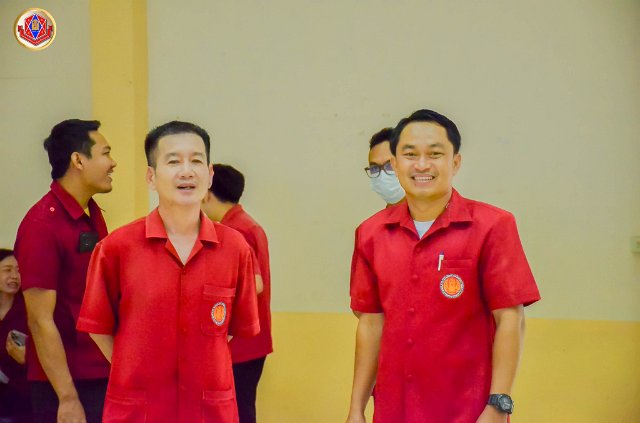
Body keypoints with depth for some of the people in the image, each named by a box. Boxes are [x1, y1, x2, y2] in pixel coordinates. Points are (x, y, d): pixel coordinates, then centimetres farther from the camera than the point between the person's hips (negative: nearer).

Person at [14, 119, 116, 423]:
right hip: (67, 386, -8)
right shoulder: (42, 225, -16)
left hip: (103, 376, 8)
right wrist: (67, 398, -20)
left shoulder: (93, 214, 9)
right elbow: (41, 321, -18)